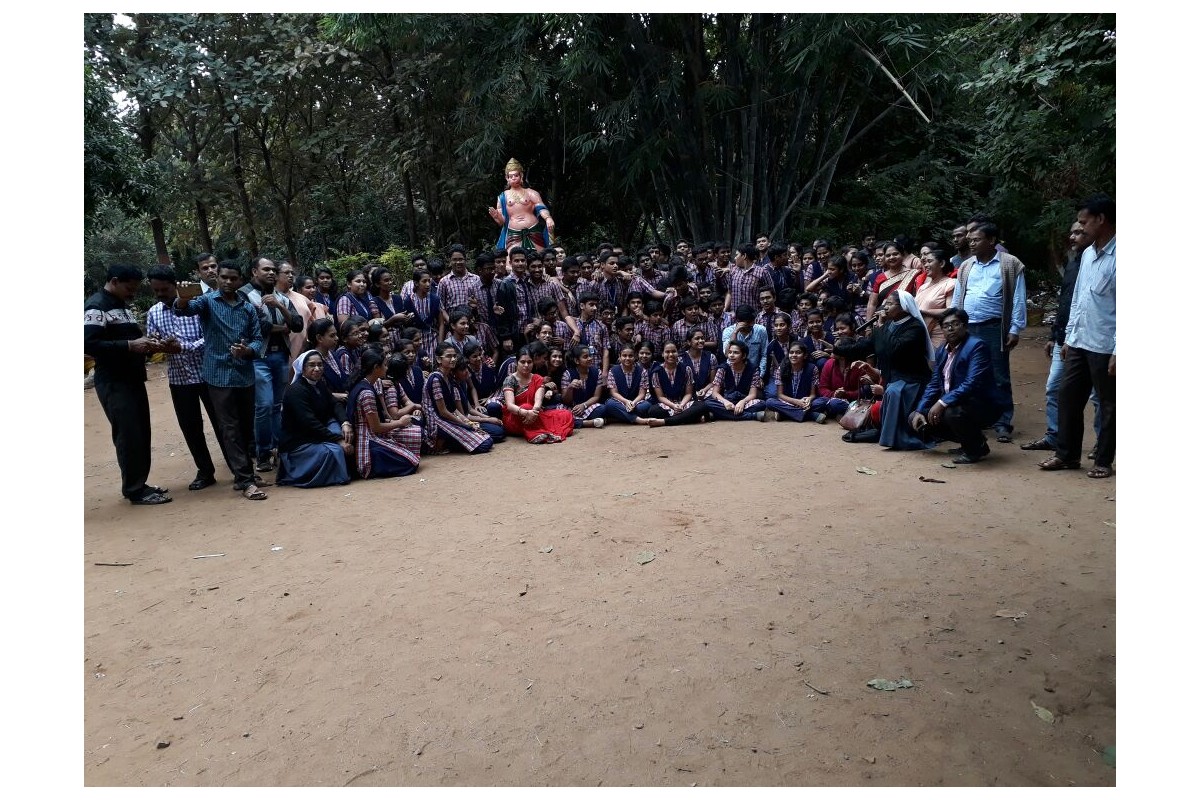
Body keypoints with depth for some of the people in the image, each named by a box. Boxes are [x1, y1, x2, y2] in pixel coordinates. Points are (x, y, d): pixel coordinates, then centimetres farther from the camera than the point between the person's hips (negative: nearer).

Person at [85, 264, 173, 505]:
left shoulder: (121, 306, 18)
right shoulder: (96, 306, -11)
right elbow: (89, 344, -22)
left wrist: (146, 344, 6)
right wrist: (129, 346, -25)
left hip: (132, 379, 9)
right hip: (114, 383, -9)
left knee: (141, 434, 11)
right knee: (129, 436, -7)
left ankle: (139, 485, 20)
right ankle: (135, 491, 0)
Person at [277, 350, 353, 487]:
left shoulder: (320, 385, 9)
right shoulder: (296, 390, -18)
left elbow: (334, 406, -1)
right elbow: (310, 423, -26)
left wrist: (345, 423, -24)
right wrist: (339, 441, -29)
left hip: (315, 435, 8)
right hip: (296, 443, -8)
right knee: (334, 451, -29)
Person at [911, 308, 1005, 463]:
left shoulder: (976, 346, -17)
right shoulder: (942, 350, 10)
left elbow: (972, 384, -28)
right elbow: (934, 384, 11)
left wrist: (943, 402, -33)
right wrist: (919, 411, -1)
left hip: (983, 406, -9)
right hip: (953, 404, 9)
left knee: (952, 413, -38)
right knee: (914, 419, 5)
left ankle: (976, 448, -5)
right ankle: (973, 439, 14)